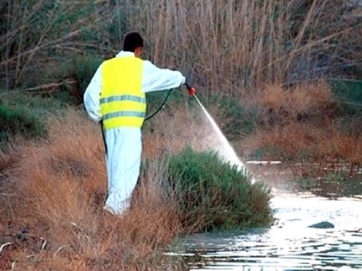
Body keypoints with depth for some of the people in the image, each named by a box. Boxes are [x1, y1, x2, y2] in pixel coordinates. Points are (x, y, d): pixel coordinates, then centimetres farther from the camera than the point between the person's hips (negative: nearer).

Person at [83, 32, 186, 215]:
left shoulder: (106, 67, 12)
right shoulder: (141, 66, 4)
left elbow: (90, 95, 5)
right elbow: (164, 76, 19)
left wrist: (97, 117, 18)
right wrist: (180, 78, 39)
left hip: (110, 124, 5)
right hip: (130, 124, -5)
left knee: (115, 164, 12)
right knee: (128, 164, -9)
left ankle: (116, 203, 15)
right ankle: (116, 204, -23)